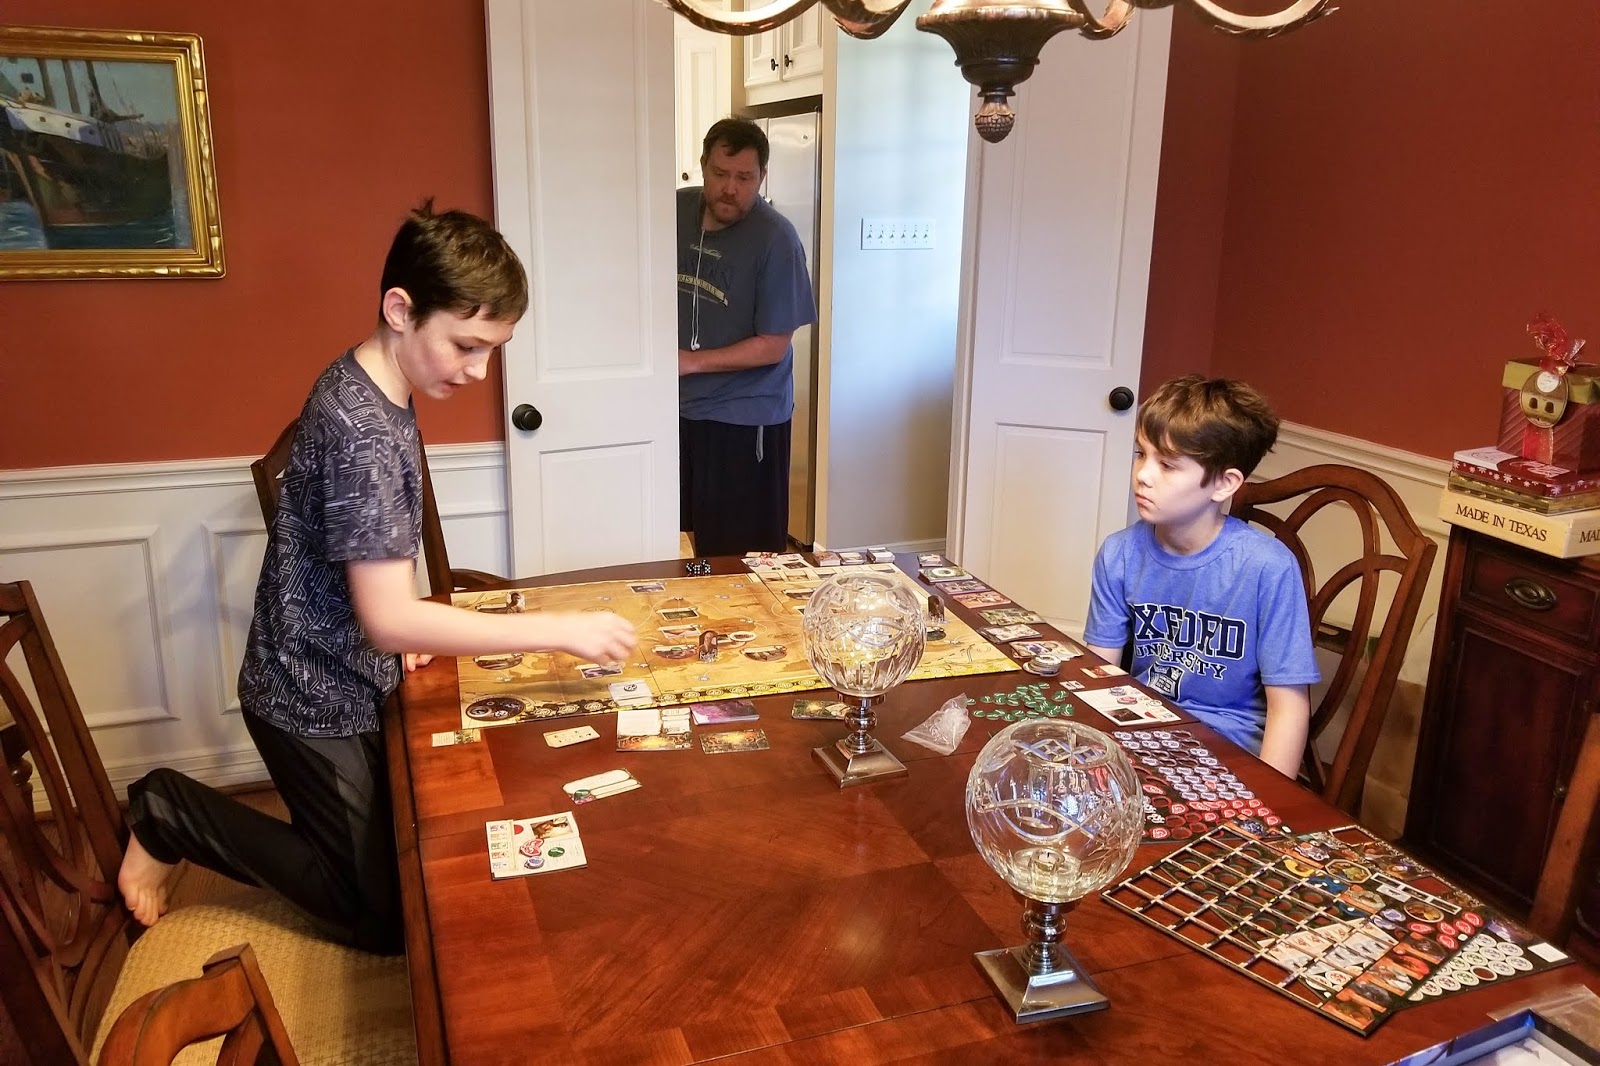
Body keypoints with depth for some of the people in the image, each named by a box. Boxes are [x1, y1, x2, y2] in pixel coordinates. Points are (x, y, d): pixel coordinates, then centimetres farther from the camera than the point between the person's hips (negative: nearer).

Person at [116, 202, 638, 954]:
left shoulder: (375, 390, 2)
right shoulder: (360, 425, -28)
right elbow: (389, 622, -31)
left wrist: (405, 622, -1)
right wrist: (560, 630, -29)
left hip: (341, 683, 9)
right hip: (318, 702, -9)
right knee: (384, 919, 5)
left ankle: (171, 815, 26)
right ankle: (169, 816, 11)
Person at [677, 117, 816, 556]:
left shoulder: (776, 239, -17)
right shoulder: (677, 210, 0)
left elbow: (773, 345, -16)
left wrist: (692, 362, -17)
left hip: (744, 420, -5)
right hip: (681, 407, 6)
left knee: (739, 559, 2)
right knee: (690, 541, 16)